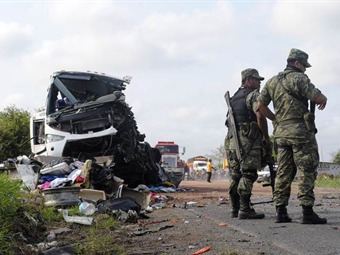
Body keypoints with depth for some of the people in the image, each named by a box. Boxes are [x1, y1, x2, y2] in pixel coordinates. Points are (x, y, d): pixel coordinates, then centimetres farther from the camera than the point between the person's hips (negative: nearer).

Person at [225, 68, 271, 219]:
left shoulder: (234, 98, 22)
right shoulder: (254, 95, -3)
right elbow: (260, 116, -16)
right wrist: (267, 138, -8)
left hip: (231, 139, 8)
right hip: (248, 139, -8)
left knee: (235, 175, 9)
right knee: (248, 174, -8)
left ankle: (235, 209, 11)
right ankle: (244, 210, -11)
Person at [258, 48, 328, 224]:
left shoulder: (272, 81, 14)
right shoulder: (298, 78, -7)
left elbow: (261, 105, 12)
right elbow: (319, 98, -14)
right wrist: (324, 100, 9)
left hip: (281, 133, 7)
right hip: (300, 130, -7)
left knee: (284, 172, 8)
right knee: (307, 172, -4)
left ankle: (281, 212, 7)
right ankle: (307, 212, -7)